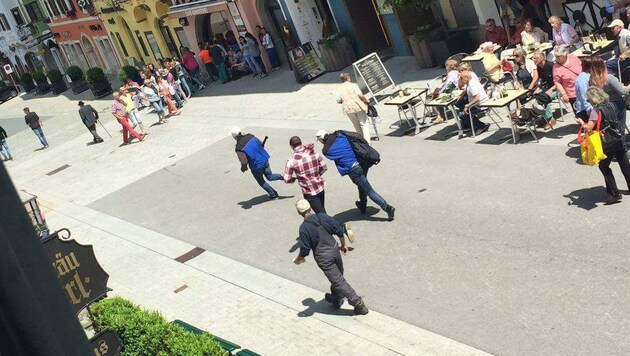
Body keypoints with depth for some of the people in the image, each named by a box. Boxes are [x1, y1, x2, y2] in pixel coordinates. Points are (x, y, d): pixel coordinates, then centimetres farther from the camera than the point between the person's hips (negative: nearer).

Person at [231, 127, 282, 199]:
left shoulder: (239, 148, -23)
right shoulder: (250, 136, -6)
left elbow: (244, 161, -25)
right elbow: (261, 144, 5)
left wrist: (243, 168, -3)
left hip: (257, 166, -5)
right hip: (265, 159, 6)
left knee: (261, 182, 21)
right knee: (269, 176, 25)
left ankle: (273, 195, 32)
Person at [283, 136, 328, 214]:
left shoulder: (291, 160, -17)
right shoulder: (314, 153, -6)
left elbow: (287, 180, -12)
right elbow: (324, 168, 3)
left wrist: (294, 179, 10)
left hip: (309, 192, -5)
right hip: (320, 187, 5)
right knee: (322, 210, 24)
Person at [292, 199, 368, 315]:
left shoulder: (303, 228, -14)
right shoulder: (322, 217, -2)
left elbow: (305, 250, -12)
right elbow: (339, 230, 1)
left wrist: (298, 259, 8)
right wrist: (343, 245, 17)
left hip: (323, 258, -5)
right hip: (334, 249, 5)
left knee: (338, 281, 2)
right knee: (338, 274, 26)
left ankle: (358, 304, 1)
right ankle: (336, 299, 45)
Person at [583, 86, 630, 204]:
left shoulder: (596, 111, -19)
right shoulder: (611, 105, 3)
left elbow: (589, 128, -27)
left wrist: (582, 124, -5)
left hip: (608, 145, -7)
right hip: (619, 140, 7)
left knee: (604, 167, 6)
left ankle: (614, 193, 5)